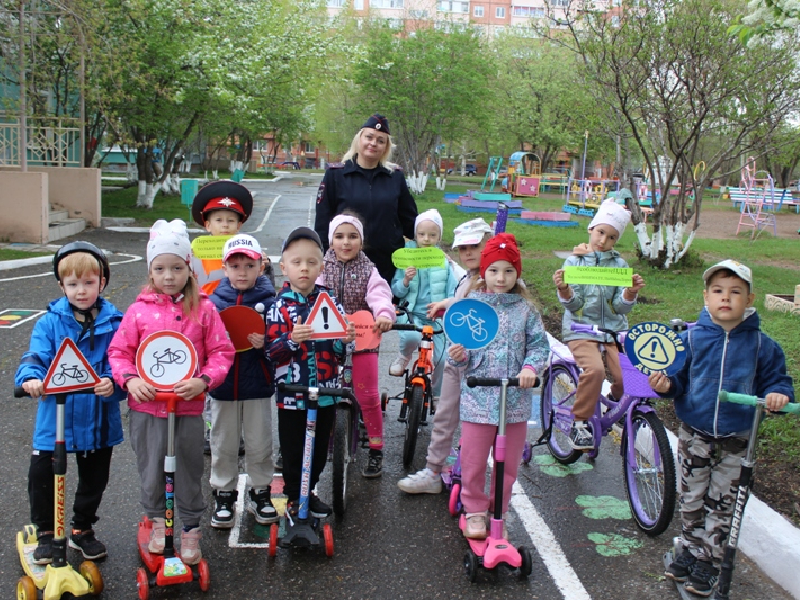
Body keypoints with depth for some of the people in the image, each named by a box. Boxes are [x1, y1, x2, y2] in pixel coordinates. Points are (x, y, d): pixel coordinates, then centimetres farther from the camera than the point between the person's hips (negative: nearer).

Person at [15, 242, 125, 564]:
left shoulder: (114, 322, -4)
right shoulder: (50, 323, -3)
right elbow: (35, 357, -14)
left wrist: (113, 383, -32)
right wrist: (32, 378, -36)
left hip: (99, 419, 1)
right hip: (55, 417, -1)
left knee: (94, 478, 17)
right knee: (41, 477, 6)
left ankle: (83, 530, 39)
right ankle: (45, 533, 30)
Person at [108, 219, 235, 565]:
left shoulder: (203, 309, -4)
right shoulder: (139, 310, -2)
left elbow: (221, 352, -3)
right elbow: (118, 350, 3)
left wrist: (203, 381, -18)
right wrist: (129, 379, -14)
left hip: (188, 406, -1)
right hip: (146, 405, 1)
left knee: (189, 471, 12)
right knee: (151, 469, 14)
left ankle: (190, 529, 31)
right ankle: (156, 519, 39)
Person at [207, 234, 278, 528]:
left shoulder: (268, 300, -6)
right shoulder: (215, 300, -2)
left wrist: (266, 344, -26)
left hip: (257, 384, -1)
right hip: (223, 382, 1)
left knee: (260, 443, 11)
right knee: (223, 444, 12)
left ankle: (260, 493, 29)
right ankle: (224, 495, 28)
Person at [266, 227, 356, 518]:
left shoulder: (329, 302, 1)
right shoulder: (279, 306, -7)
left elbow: (337, 351, 7)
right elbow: (271, 353, -13)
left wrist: (345, 340, -14)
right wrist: (292, 339, -30)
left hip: (326, 392, 3)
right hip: (292, 394, -3)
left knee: (320, 449, 15)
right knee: (293, 450, 9)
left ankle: (309, 491, 37)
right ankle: (294, 496, 30)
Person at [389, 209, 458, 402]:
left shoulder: (444, 263, 3)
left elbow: (453, 292, 1)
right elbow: (396, 291, 1)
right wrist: (405, 280, -20)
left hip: (436, 317, 2)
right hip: (411, 313, -2)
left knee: (442, 359, -4)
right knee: (412, 337, -35)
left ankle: (436, 394, 25)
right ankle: (404, 357, 2)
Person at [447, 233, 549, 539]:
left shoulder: (526, 309, 2)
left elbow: (539, 345, 1)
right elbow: (460, 348, 1)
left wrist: (530, 367, -17)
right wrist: (458, 355, -21)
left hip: (515, 399, 2)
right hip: (478, 397, -1)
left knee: (509, 463, 13)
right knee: (473, 460, 6)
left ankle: (499, 511, 32)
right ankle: (475, 510, 27)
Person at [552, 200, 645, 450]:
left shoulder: (620, 265, 9)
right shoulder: (574, 262, 4)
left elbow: (621, 307, 0)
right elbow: (574, 304, -5)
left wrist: (631, 292, -20)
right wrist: (564, 290, -26)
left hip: (614, 329, 2)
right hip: (581, 329, -2)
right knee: (594, 370, -30)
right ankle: (580, 423, -11)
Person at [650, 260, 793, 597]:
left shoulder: (760, 344, -7)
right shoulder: (691, 338, -7)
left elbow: (775, 378, 3)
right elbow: (678, 378, 0)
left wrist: (778, 394, -18)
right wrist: (666, 385, -21)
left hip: (736, 441, 0)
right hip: (694, 433, 1)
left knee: (721, 504, 10)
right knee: (692, 499, 13)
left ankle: (708, 563, 24)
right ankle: (691, 551, 32)